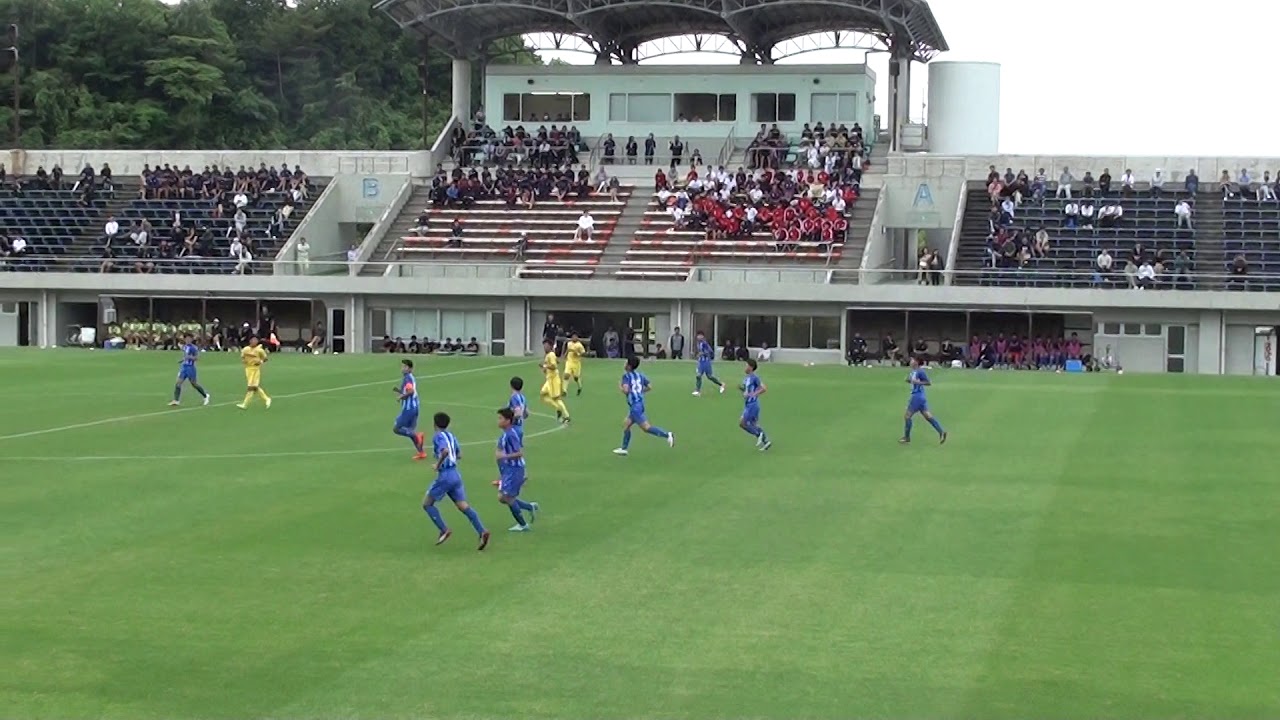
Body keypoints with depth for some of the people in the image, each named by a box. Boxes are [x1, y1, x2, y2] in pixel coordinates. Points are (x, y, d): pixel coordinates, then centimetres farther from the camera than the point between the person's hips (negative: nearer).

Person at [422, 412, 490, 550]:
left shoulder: (438, 436, -10)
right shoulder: (450, 435, 15)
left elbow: (445, 451, -29)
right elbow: (459, 454, 25)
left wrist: (438, 464, -15)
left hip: (445, 475, -8)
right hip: (455, 475, 8)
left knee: (427, 503, 7)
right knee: (463, 505, 2)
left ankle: (444, 530, -1)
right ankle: (482, 532, -14)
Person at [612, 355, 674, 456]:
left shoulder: (627, 376, -12)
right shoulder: (640, 375, 10)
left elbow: (626, 390, -24)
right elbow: (649, 387, 11)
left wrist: (620, 387, -4)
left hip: (635, 405, -9)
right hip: (640, 403, 9)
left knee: (646, 427, -11)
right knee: (626, 425, 17)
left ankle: (667, 435, -19)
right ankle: (623, 449, 22)